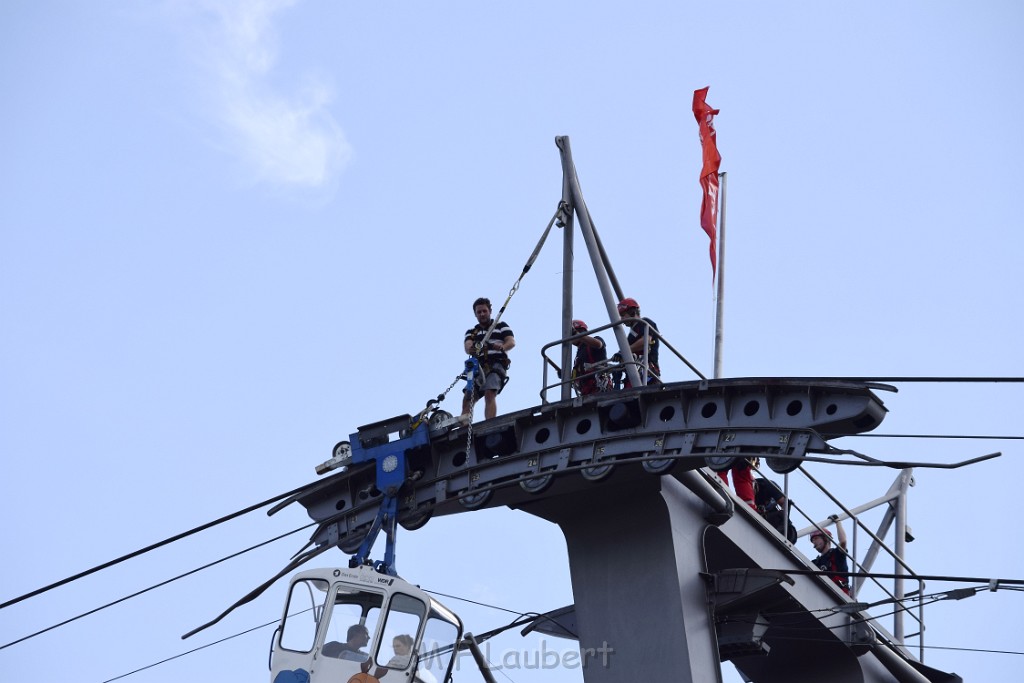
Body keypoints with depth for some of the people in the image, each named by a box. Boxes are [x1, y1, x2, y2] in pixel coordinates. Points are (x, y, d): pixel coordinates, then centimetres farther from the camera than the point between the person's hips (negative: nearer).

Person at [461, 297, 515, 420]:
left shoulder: (501, 326, 17)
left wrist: (501, 347, -24)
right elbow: (467, 347, 2)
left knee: (489, 394, -26)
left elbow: (512, 342, 0)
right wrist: (472, 348, -25)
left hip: (496, 365, -4)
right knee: (467, 400, -10)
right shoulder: (471, 332, 23)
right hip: (478, 368, 4)